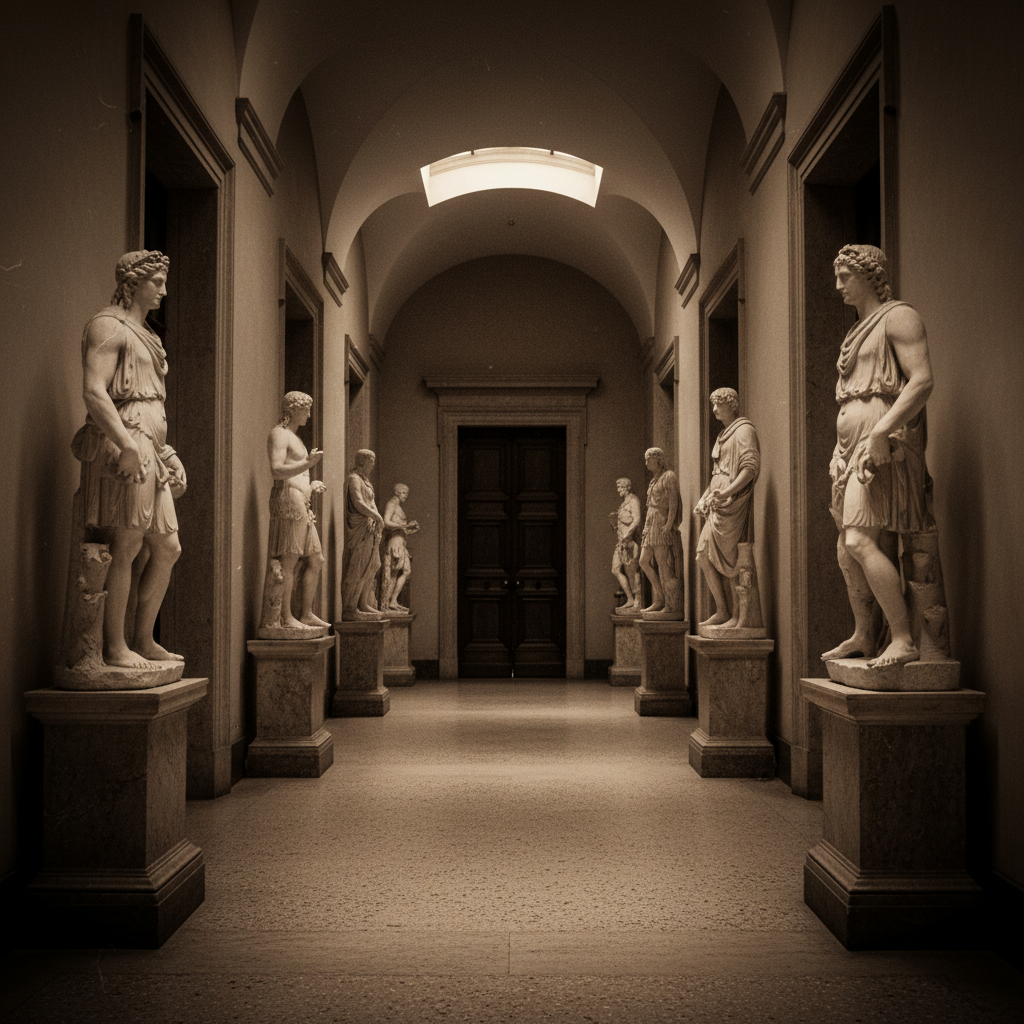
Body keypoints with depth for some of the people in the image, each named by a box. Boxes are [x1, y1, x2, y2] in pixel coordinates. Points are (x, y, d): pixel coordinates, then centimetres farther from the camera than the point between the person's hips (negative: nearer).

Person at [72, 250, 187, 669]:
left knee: (167, 548, 8)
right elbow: (93, 392, -18)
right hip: (122, 443, -10)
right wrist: (128, 445, -26)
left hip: (149, 449, 10)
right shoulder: (108, 326, -5)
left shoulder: (142, 332, 25)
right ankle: (115, 647, -2)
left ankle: (143, 639, 16)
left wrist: (162, 450, 24)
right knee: (126, 547, -8)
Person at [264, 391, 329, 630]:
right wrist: (307, 463, -29)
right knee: (289, 561, -10)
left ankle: (306, 614, 14)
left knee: (315, 561, 10)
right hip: (288, 500, -10)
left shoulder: (293, 437, 26)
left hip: (302, 505, 10)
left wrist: (311, 486, 18)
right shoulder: (279, 434, -5)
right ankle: (286, 617, -9)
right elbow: (276, 471, -18)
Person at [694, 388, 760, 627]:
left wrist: (727, 492, -26)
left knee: (731, 562, -8)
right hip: (719, 503, 9)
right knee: (704, 556, 3)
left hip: (734, 502, -9)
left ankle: (738, 616, -3)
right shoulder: (724, 434, 23)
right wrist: (706, 499, 17)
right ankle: (722, 612, 8)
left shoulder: (744, 430, -5)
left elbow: (751, 466, -17)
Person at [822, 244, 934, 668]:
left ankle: (904, 639, -17)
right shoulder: (860, 329, 24)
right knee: (847, 549, 8)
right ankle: (863, 636, 18)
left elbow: (922, 381, -16)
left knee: (861, 541, -20)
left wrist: (881, 433, -24)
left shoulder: (898, 316, -4)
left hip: (884, 441, -9)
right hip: (852, 442, 9)